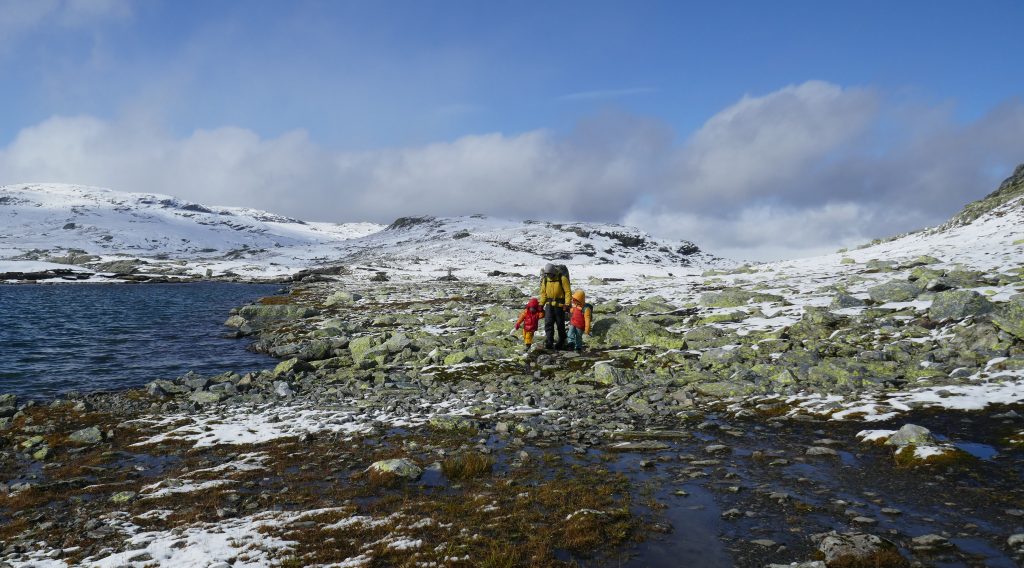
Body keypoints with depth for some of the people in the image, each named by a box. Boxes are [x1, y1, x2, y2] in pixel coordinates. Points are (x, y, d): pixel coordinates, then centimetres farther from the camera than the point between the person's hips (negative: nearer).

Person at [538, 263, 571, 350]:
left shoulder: (562, 278, -10)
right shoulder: (545, 279, 7)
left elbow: (568, 292, -11)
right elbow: (543, 293, 15)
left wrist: (567, 304, -20)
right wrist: (541, 304, 7)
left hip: (559, 305, -4)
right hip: (549, 304, 4)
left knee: (560, 325, 5)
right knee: (548, 323, -8)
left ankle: (561, 343, 21)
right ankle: (549, 343, -10)